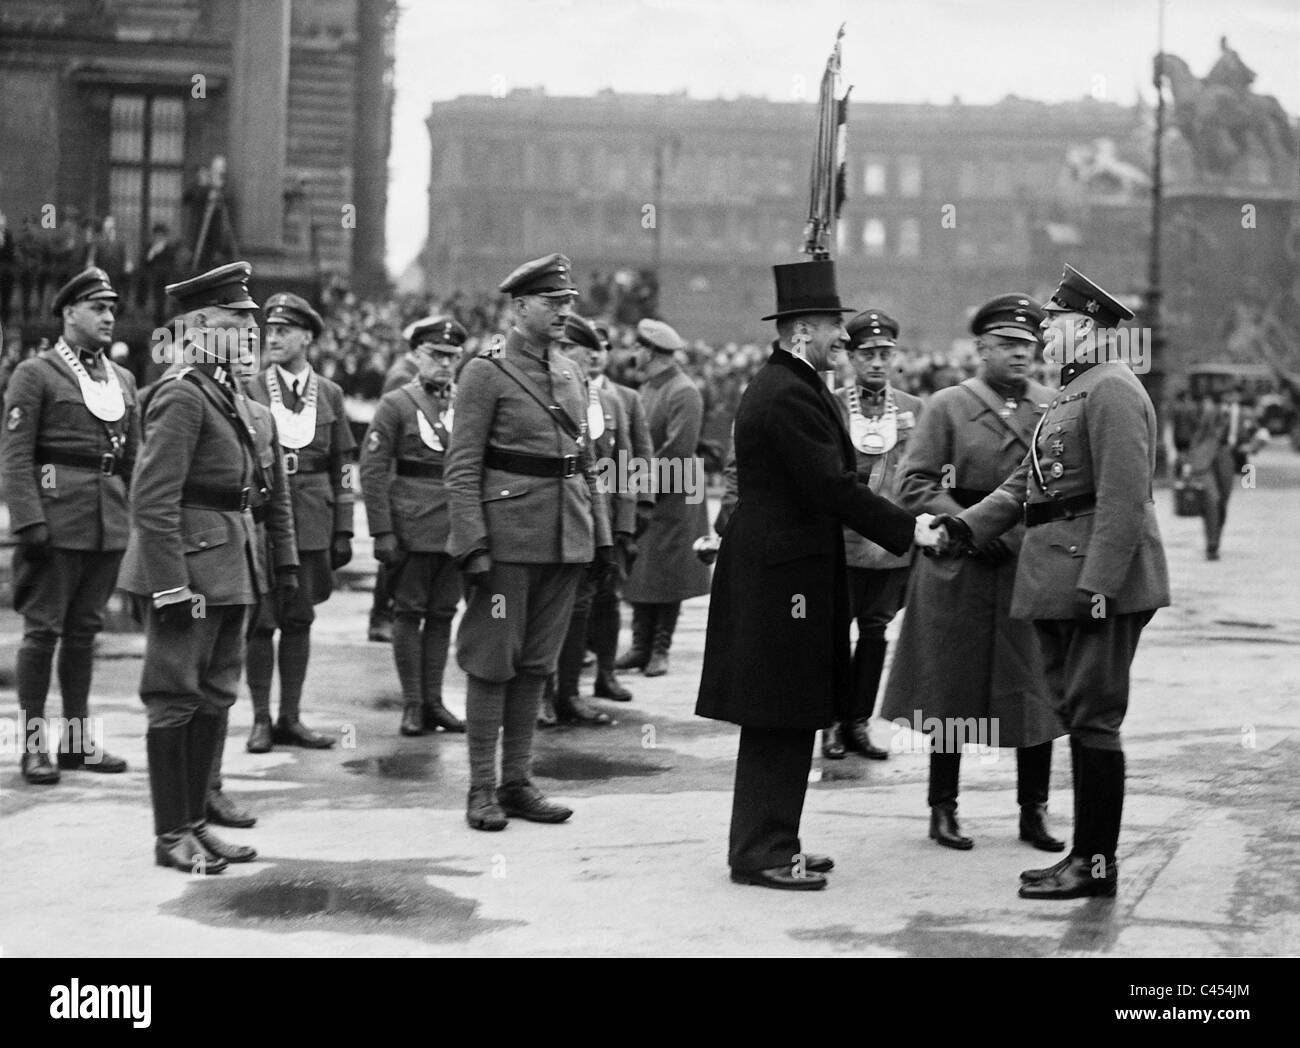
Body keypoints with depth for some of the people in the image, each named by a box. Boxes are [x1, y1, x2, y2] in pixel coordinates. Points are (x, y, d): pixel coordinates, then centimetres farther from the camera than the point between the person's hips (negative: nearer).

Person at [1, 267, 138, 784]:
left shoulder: (123, 380, 15)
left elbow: (134, 458, 18)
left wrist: (139, 518, 10)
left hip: (110, 523, 6)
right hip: (57, 519, -5)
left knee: (85, 629, 11)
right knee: (43, 630, -2)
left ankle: (78, 739, 18)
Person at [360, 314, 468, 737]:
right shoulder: (395, 405, -2)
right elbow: (372, 471, -5)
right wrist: (382, 531, -11)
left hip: (456, 528, 4)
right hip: (412, 528, -4)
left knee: (442, 614, 7)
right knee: (409, 613, 1)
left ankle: (433, 701, 13)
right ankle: (412, 704, 6)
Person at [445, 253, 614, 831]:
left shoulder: (570, 372, 14)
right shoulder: (486, 372, -6)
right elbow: (462, 468, -10)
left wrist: (602, 535, 13)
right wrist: (472, 544, -17)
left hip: (566, 539, 6)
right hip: (508, 536, -6)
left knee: (536, 663, 10)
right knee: (492, 661, 0)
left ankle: (518, 783, 18)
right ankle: (482, 789, 6)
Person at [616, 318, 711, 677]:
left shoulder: (683, 393, -13)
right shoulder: (646, 389, 13)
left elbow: (678, 449, -18)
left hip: (672, 500, -8)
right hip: (641, 498, 8)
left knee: (666, 577, 0)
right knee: (638, 575, 8)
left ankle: (660, 650, 7)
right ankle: (641, 645, 14)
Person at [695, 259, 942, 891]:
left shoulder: (784, 387, 16)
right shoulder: (789, 396, -18)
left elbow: (831, 480, 17)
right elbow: (832, 488, -21)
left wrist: (905, 523, 12)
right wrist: (907, 531, -14)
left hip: (780, 572, 11)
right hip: (781, 577, -11)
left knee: (787, 721, 14)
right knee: (777, 721, -5)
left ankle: (771, 843, 20)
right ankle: (761, 853, 1)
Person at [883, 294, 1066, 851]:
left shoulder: (1054, 407, 8)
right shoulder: (947, 407, 0)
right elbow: (914, 485, -4)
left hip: (1034, 571, 2)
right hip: (959, 574, -2)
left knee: (1036, 693, 4)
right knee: (951, 695, 5)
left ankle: (1034, 811, 14)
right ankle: (944, 809, 16)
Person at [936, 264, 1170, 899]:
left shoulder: (1113, 392, -12)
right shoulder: (1073, 394, 21)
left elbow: (1123, 497, -20)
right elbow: (1026, 482, 19)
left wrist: (1099, 583, -25)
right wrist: (967, 525, 5)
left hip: (1099, 584, -10)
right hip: (1058, 584, 10)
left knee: (1092, 719, -6)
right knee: (1076, 715, 13)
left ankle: (1096, 863, 0)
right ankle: (1086, 853, 20)